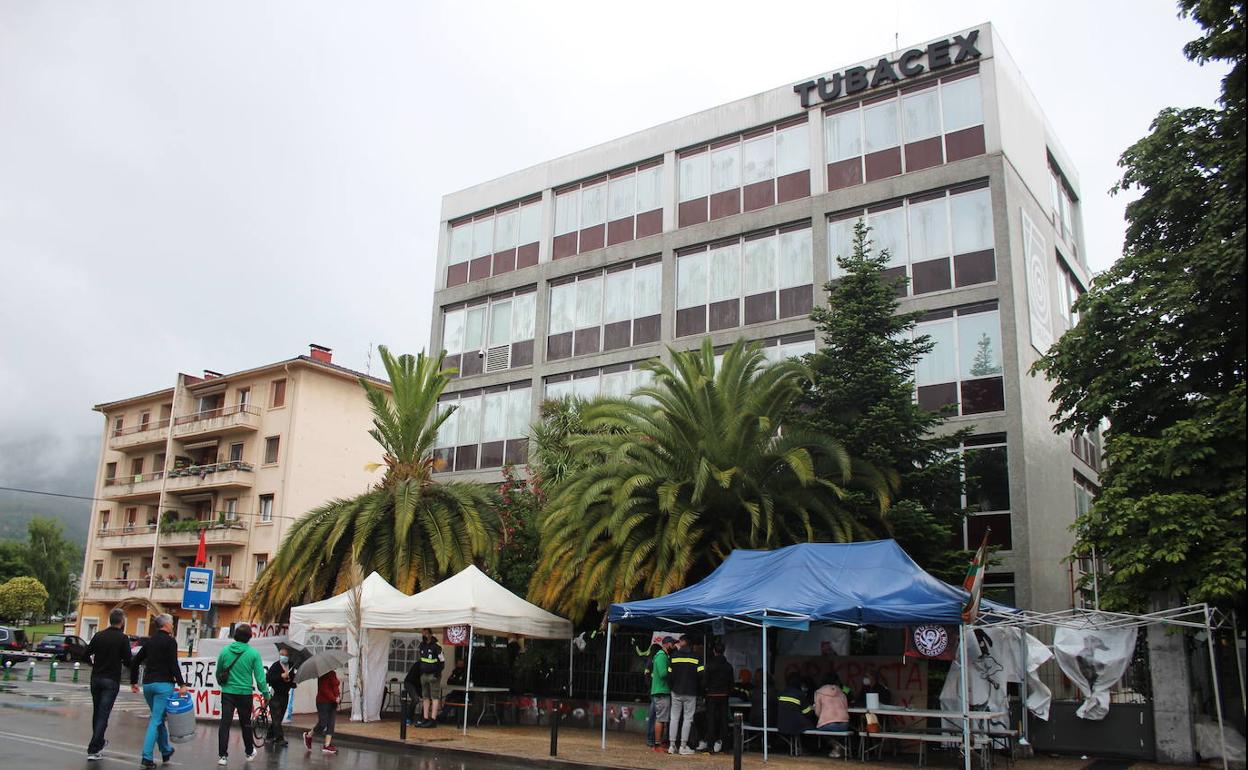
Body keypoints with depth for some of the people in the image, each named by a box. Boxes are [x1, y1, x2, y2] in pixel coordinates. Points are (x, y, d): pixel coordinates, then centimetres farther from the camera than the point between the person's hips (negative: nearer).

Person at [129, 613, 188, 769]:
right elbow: (173, 665, -15)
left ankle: (166, 751, 30)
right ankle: (146, 757, -10)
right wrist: (181, 684, -16)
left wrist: (133, 682, 22)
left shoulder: (150, 641, 12)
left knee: (158, 718, 19)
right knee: (156, 720, -5)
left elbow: (135, 662, 14)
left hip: (147, 684, 7)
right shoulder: (170, 641, -7)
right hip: (163, 684, -7)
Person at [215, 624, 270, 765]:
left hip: (227, 693, 1)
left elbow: (218, 674, 10)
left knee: (225, 724, 3)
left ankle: (222, 755, -2)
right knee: (246, 723, 15)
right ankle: (250, 752, 29)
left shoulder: (225, 651, -3)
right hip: (245, 693, -1)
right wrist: (265, 693, 3)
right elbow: (259, 676, -9)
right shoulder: (253, 653, -9)